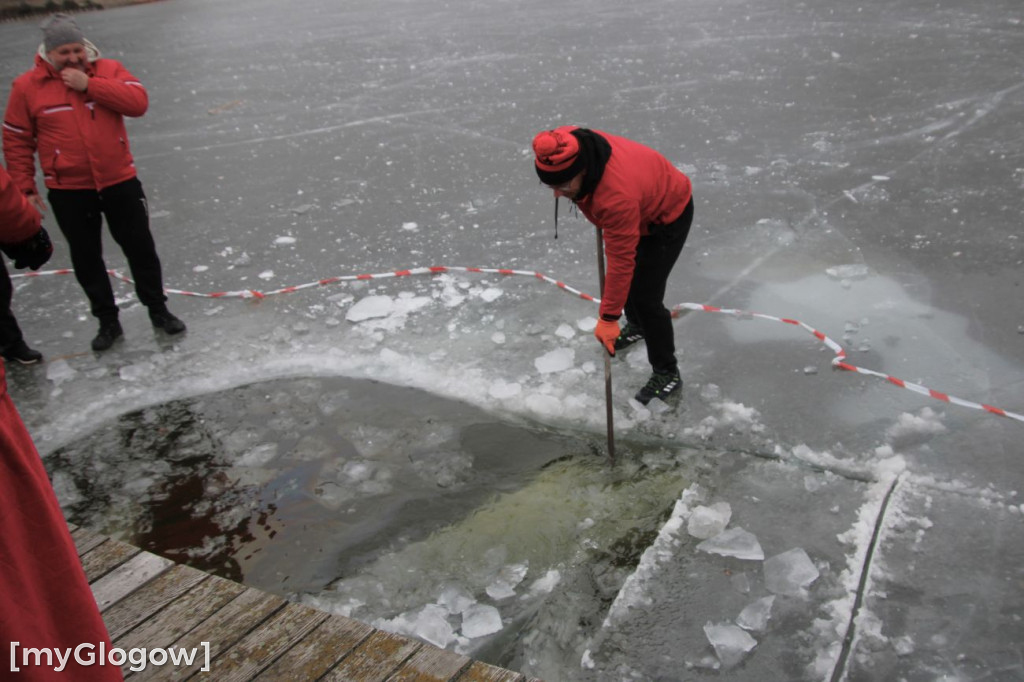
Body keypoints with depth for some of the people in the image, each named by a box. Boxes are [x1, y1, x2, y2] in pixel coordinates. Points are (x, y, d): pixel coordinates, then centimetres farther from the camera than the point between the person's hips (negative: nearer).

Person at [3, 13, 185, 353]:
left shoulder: (109, 70, -3)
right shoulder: (27, 86, -4)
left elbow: (138, 102, -18)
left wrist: (89, 85, -23)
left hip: (119, 181, 0)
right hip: (67, 191, 0)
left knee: (140, 247, 9)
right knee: (86, 258, 9)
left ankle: (158, 310, 26)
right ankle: (108, 321, 24)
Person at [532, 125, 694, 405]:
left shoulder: (618, 197, -46)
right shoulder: (566, 146, -25)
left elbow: (621, 261, -37)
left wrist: (608, 318, -30)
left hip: (668, 217, -8)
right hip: (642, 202, 8)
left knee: (645, 296, -9)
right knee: (629, 277, 23)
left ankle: (667, 374, 7)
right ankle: (637, 325, 51)